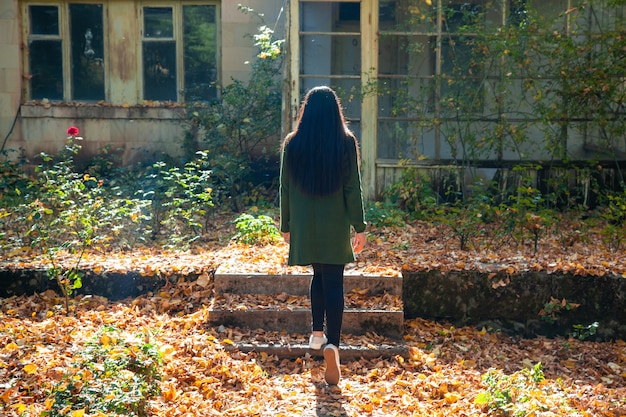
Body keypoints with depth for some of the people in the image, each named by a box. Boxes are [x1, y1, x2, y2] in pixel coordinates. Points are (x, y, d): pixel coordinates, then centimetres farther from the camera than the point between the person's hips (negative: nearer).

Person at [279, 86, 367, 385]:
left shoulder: (292, 144, -1)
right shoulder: (346, 142, -5)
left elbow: (285, 188, 3)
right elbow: (353, 188, -6)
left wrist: (286, 226, 13)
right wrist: (359, 227, -1)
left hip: (304, 226, 2)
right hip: (335, 227, -2)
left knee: (318, 275, 21)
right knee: (333, 282, 0)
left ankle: (317, 332, 22)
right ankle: (332, 344, -13)